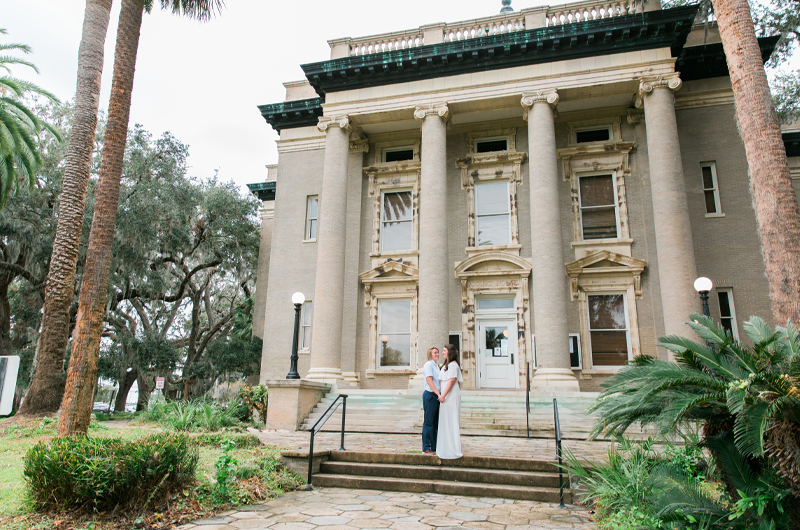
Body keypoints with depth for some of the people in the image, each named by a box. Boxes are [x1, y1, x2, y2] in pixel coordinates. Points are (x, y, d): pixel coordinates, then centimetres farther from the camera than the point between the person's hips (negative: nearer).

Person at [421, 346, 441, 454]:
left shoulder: (436, 366, 17)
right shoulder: (428, 365, -9)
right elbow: (429, 380, -17)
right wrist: (438, 394, -22)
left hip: (436, 396, 9)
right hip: (430, 395, -9)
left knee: (435, 423, 12)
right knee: (428, 422, -3)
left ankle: (434, 447, 20)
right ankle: (426, 448, 4)